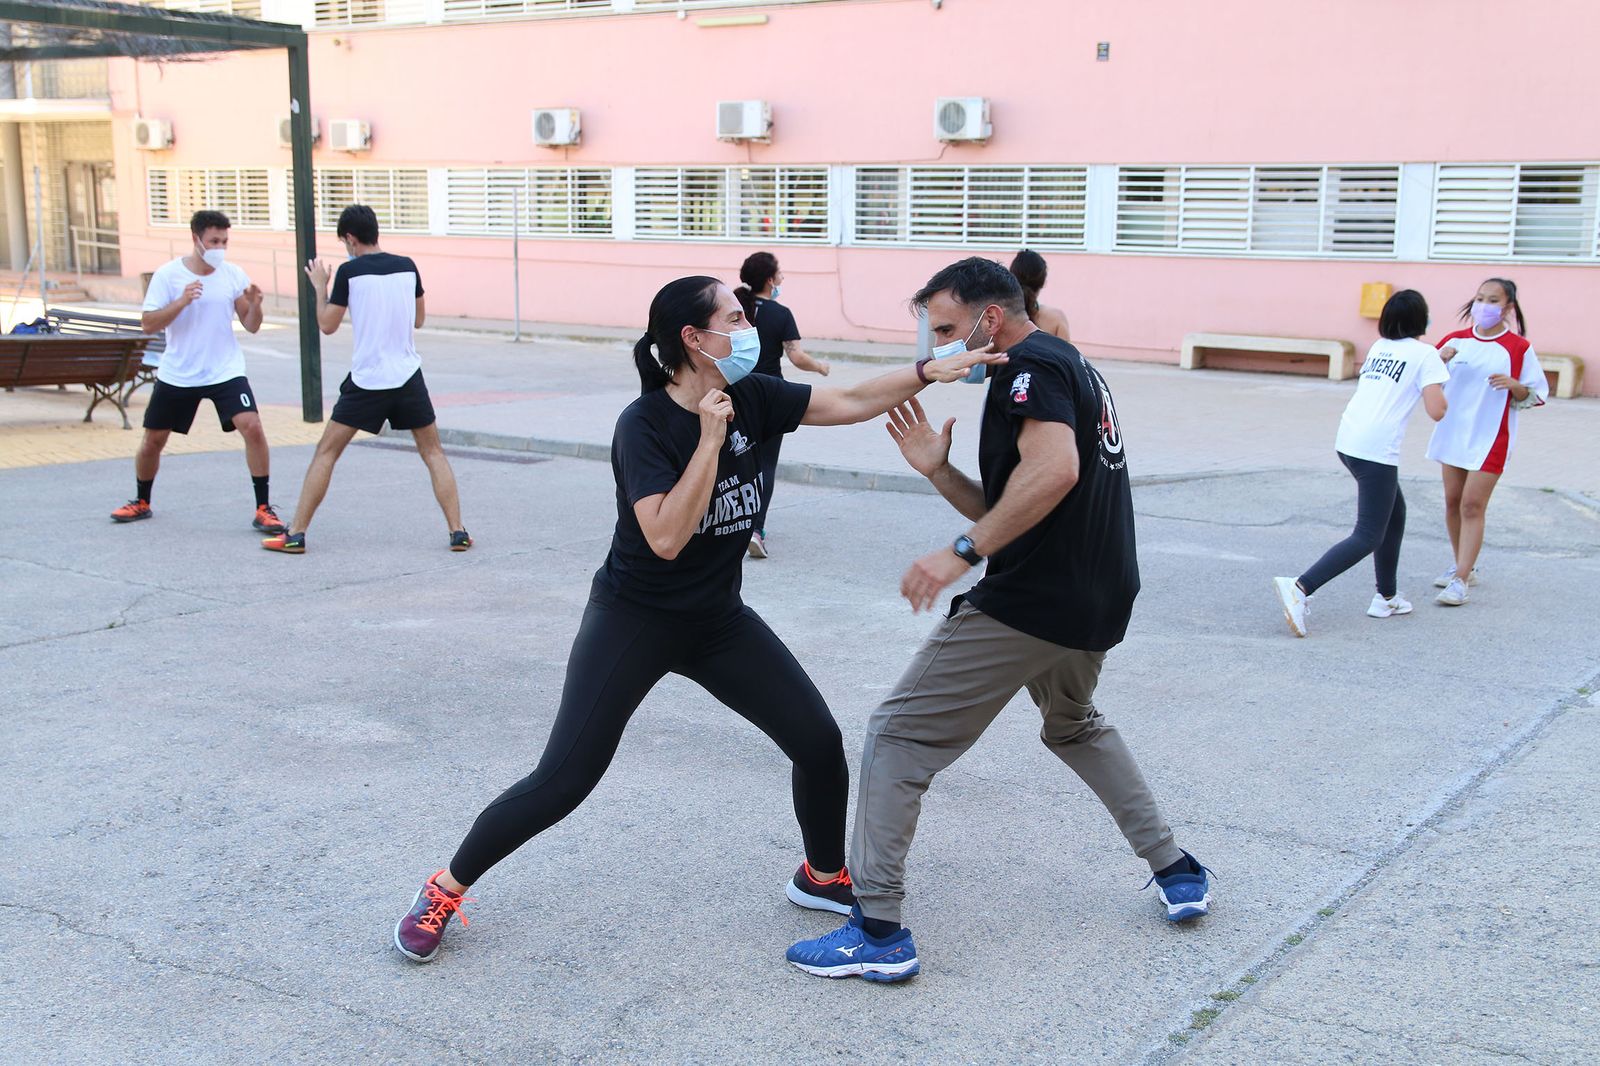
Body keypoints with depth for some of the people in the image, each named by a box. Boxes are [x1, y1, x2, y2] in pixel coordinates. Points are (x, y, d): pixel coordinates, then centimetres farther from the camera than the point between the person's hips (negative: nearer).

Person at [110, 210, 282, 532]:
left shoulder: (233, 275, -2)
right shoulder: (167, 275, -7)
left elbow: (251, 326, 0)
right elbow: (148, 324, -11)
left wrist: (255, 305, -21)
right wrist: (181, 302, -25)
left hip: (226, 372, 0)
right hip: (177, 375, 0)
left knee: (252, 427, -19)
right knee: (153, 439, 10)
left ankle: (263, 509, -12)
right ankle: (141, 503, 36)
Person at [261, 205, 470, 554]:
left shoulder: (349, 271, -7)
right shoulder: (407, 266, 3)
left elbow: (327, 325, 0)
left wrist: (319, 287, 13)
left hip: (366, 379, -2)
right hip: (408, 377, 2)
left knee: (326, 452, 8)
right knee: (433, 452, 12)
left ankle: (296, 534, 7)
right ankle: (458, 532, 2)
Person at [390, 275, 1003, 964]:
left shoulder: (750, 398, -5)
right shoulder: (645, 424, -21)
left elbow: (851, 402, -3)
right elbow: (666, 537, -31)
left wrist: (931, 371, -14)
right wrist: (710, 439, -31)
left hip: (719, 620, 6)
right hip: (634, 621, -6)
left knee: (820, 741, 1)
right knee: (563, 780, -9)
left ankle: (824, 876, 27)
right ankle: (446, 890, 12)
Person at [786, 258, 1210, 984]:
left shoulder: (1029, 365, -10)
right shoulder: (1071, 367, 20)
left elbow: (1053, 470, -29)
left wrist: (963, 553, -29)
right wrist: (938, 470, 6)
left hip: (1033, 602, -10)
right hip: (1098, 603, 10)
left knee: (899, 735, -4)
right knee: (1074, 726, 35)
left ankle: (878, 933, -4)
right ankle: (1175, 871, 34)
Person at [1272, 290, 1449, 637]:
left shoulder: (1379, 347, 18)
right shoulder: (1425, 354, -1)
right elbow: (1436, 411, -8)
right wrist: (1440, 381, 13)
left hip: (1347, 441, 8)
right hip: (1377, 450, -8)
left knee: (1395, 514, 25)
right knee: (1367, 538, -5)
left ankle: (1386, 597, 30)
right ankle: (1299, 588, -22)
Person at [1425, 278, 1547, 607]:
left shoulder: (1518, 347, -6)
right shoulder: (1457, 340, 5)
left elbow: (1538, 395, -2)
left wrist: (1513, 385, -22)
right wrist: (1440, 359, -11)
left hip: (1490, 439, -5)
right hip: (1452, 433, 5)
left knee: (1472, 505, -9)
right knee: (1453, 501, 11)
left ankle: (1461, 580, -8)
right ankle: (1464, 566, 28)